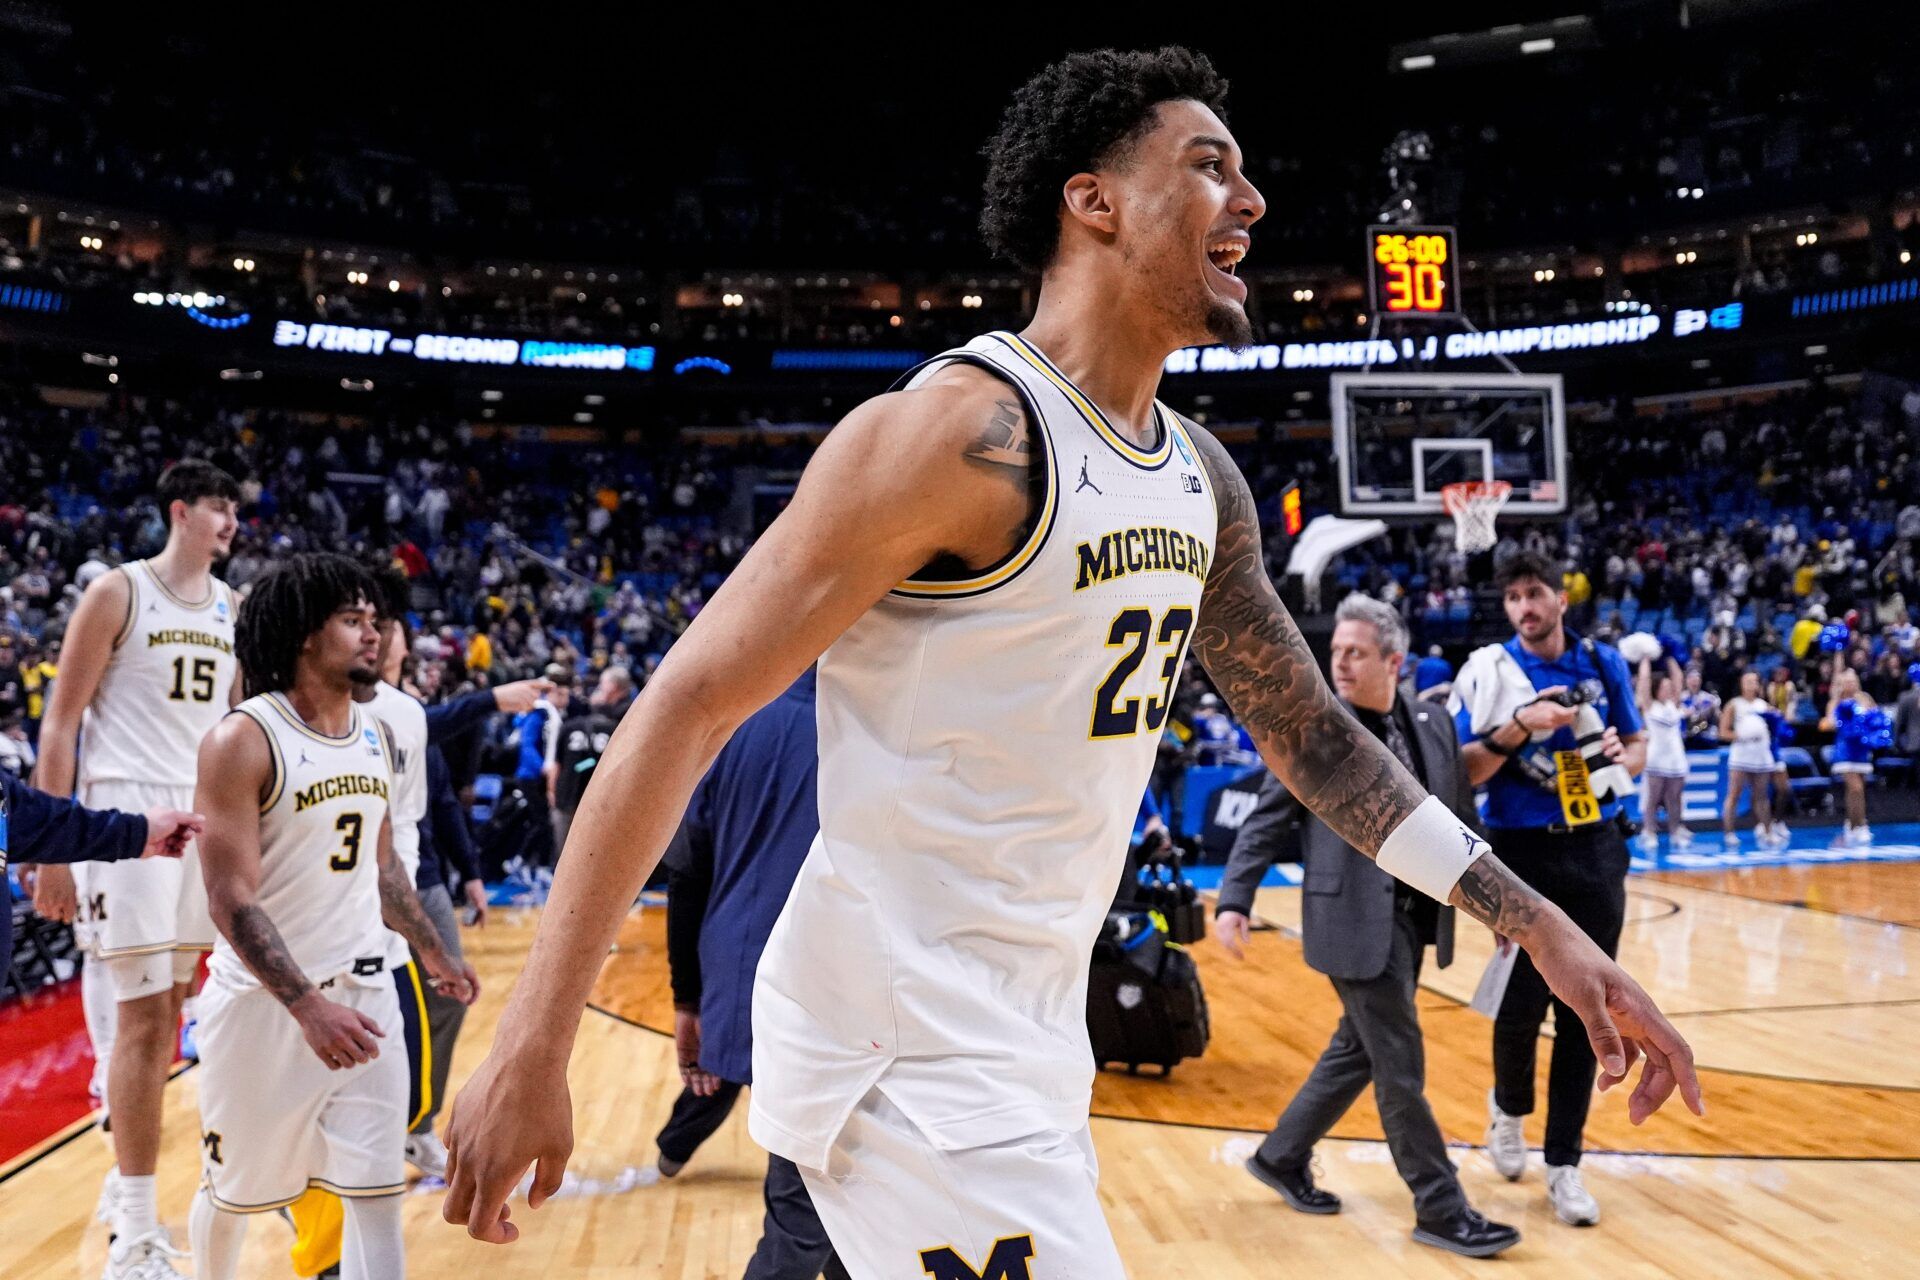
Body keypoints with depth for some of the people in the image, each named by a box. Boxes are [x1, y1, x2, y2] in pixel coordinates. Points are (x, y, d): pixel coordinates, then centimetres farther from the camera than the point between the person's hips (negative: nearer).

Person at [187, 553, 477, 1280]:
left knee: (377, 1193, 2)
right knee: (231, 1192, 14)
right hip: (264, 1001, -5)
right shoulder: (243, 740, -16)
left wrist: (432, 952, 24)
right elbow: (232, 899, -21)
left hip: (363, 993, 5)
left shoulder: (374, 737, 6)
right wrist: (308, 1007, -29)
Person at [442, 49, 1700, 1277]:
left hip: (1033, 1035, 9)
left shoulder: (1203, 478, 7)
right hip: (903, 1045, -8)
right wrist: (532, 1051, -20)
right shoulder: (962, 430, -18)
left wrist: (1540, 926, 11)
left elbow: (1311, 731, 16)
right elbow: (688, 707, -18)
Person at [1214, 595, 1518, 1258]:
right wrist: (1234, 900, -14)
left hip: (1414, 917, 6)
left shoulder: (1434, 724, 7)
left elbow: (1461, 818, 13)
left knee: (1358, 1051, 17)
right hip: (1355, 919, -6)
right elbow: (1267, 820, -5)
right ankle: (1441, 1210, 11)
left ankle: (1281, 1156, 34)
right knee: (1401, 1067, -1)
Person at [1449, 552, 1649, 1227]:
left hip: (1598, 852, 3)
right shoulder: (1490, 670, -6)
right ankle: (1509, 1106, 31)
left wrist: (1624, 757, -7)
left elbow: (1638, 741, 16)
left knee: (1584, 1010, 5)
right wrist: (1520, 726, -24)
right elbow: (1464, 772, -10)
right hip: (1525, 855, -3)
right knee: (1522, 1002, -2)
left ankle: (1563, 1163, 15)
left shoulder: (1604, 663, 5)